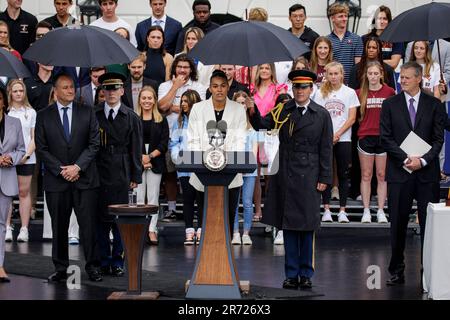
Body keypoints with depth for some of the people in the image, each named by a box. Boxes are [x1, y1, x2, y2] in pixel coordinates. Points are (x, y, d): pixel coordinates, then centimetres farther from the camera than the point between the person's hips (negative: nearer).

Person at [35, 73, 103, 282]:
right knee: (59, 227, 4)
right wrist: (61, 170, -8)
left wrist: (78, 166, -9)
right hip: (56, 180, 0)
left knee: (89, 225, -2)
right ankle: (60, 269, 11)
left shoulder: (87, 112, 6)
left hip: (84, 178, 0)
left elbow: (94, 143, 2)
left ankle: (92, 267, 5)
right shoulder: (44, 116, 5)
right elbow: (41, 149, 1)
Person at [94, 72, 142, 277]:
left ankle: (117, 262, 10)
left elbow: (136, 150, 5)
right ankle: (103, 261, 12)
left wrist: (135, 177, 0)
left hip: (121, 175, -1)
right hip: (98, 173, 1)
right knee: (101, 217, 3)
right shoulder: (93, 115, 5)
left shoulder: (131, 118, 4)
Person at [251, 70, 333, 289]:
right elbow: (263, 125, 0)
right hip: (285, 175, 2)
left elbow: (326, 148, 1)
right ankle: (291, 274, 12)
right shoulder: (282, 111, 7)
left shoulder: (322, 115, 2)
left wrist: (324, 178, -2)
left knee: (307, 226, 4)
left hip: (309, 176, -2)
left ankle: (306, 274, 12)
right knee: (288, 224, 5)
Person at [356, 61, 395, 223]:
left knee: (382, 175, 4)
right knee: (366, 175, 3)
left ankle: (381, 211, 9)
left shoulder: (389, 92, 2)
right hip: (365, 137, 1)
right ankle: (366, 211, 8)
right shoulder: (360, 93, 3)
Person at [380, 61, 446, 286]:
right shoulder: (390, 105, 7)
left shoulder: (434, 105, 6)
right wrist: (406, 158, -11)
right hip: (399, 173, 0)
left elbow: (438, 139, 2)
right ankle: (397, 272, 13)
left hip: (427, 172, 0)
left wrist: (423, 160, -12)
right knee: (398, 224, 4)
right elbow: (386, 138, 1)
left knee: (429, 224, -1)